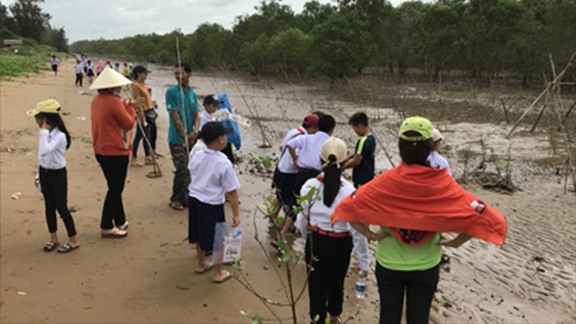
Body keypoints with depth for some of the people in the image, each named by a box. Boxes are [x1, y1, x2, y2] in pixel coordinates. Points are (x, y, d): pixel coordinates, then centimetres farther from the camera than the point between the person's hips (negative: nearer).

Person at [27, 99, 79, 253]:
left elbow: (45, 151, -37)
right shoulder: (46, 134, 3)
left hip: (58, 174, -7)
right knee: (49, 206, 13)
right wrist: (38, 175, 17)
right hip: (44, 173, 8)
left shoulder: (59, 136, -23)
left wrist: (44, 131, -30)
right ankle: (53, 238, 25)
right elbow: (42, 156, 13)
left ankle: (73, 241, 10)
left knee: (61, 207, -2)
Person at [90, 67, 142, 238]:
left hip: (101, 151, 9)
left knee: (115, 187, 19)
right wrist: (132, 108, 1)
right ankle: (107, 227, 8)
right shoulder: (114, 101, -18)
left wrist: (129, 105, 15)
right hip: (116, 152, -9)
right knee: (115, 190, 1)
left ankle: (120, 221, 29)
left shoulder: (96, 100, 9)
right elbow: (129, 124, -14)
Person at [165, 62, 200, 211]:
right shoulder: (171, 92, -8)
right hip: (177, 139, -5)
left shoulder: (193, 94, 9)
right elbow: (175, 115, -12)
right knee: (182, 170, -6)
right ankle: (175, 199, 11)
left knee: (190, 169, 9)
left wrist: (195, 132, -14)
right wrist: (185, 135, -16)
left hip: (191, 139, 5)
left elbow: (196, 115, 5)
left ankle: (185, 197, 24)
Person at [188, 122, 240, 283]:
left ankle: (202, 264, 44)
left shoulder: (197, 156, -5)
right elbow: (231, 191, -19)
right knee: (217, 239, 11)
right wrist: (236, 214, -12)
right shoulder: (224, 164, -23)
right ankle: (218, 273, 24)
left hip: (194, 199, 7)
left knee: (199, 235, 23)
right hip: (212, 205, -6)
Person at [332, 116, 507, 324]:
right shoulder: (443, 185, -19)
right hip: (426, 267, 0)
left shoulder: (386, 182, -19)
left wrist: (369, 235, -11)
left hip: (389, 263, 0)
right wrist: (457, 242, -10)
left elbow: (348, 206, -18)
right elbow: (483, 215, -18)